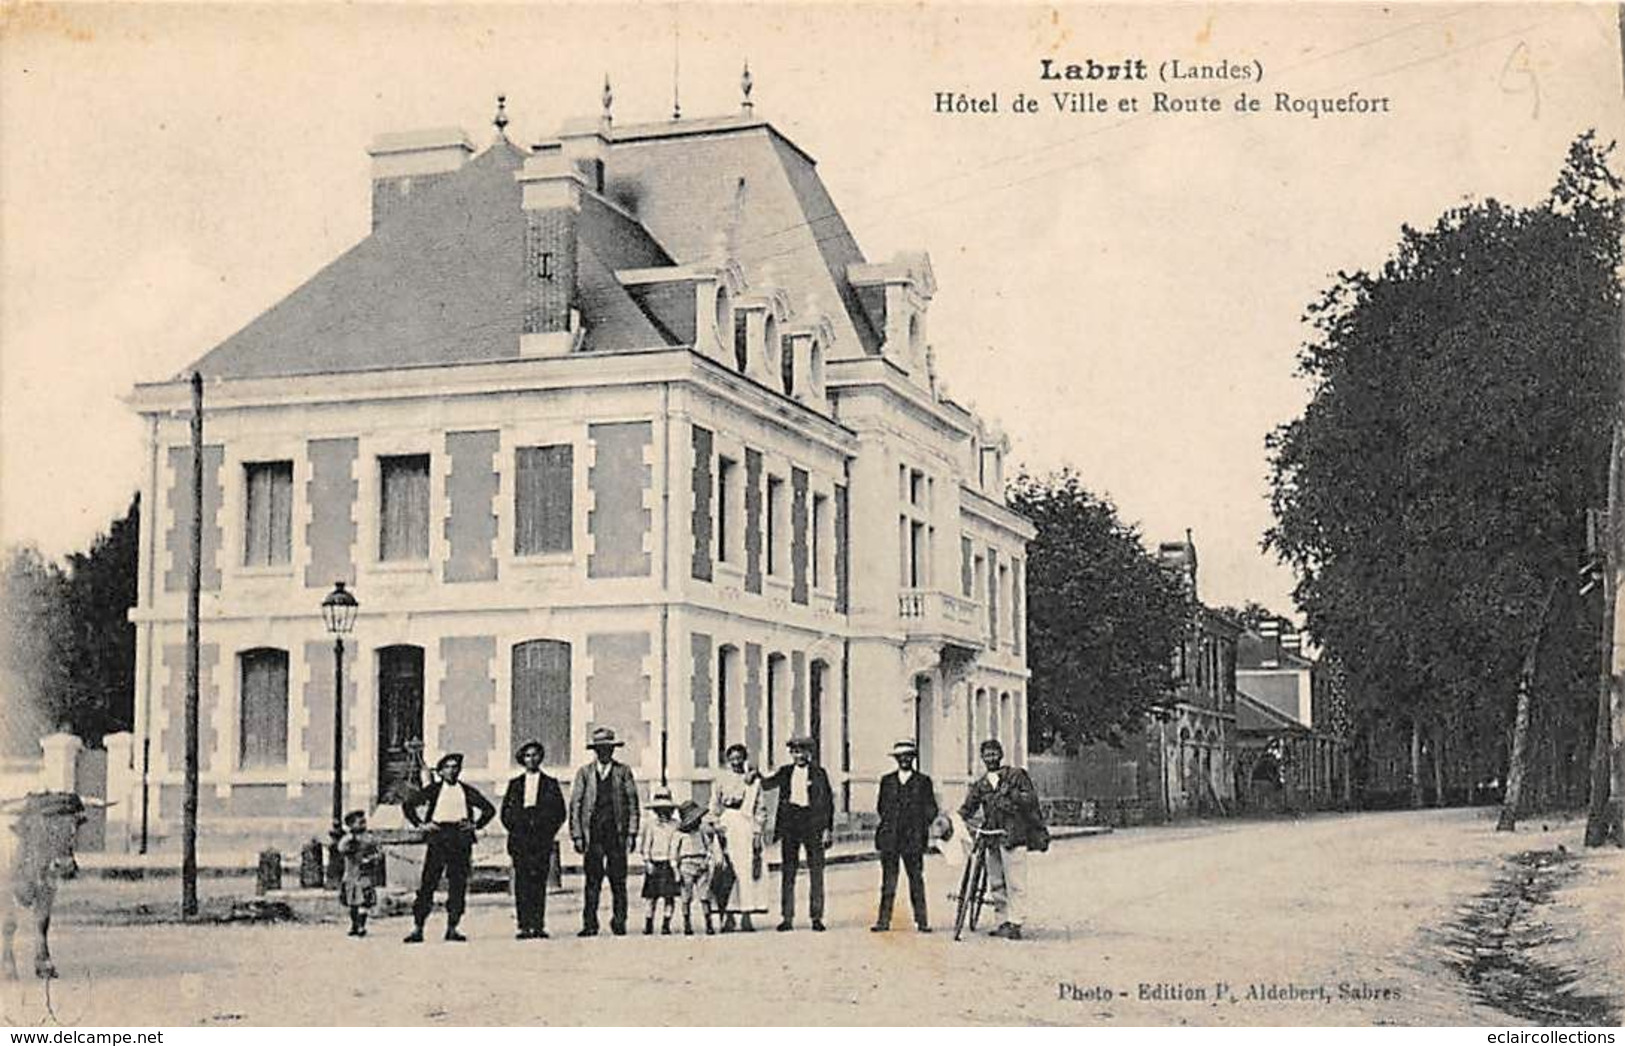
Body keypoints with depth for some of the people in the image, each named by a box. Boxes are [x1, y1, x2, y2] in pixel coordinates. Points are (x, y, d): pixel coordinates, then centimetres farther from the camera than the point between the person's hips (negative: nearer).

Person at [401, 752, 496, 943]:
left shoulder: (468, 791, 14)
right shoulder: (433, 790, 9)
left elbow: (489, 809, 20)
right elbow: (408, 804, 10)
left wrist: (476, 824, 7)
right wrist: (420, 824, 1)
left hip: (461, 837, 2)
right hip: (438, 836, -2)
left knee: (458, 885, -2)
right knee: (428, 883, -6)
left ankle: (452, 929, 5)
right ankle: (417, 928, -6)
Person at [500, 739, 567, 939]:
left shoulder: (550, 784, 12)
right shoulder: (515, 784, 15)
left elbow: (559, 812, 9)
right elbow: (506, 812, 14)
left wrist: (548, 831, -1)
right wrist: (515, 829, 1)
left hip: (541, 840, -1)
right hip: (520, 841, 1)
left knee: (538, 881, -7)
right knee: (521, 882, -5)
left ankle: (538, 925, -6)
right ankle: (524, 926, -6)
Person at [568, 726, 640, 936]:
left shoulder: (623, 771, 9)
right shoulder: (584, 773, 10)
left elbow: (632, 803, 7)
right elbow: (575, 804, 7)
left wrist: (632, 833, 0)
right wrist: (576, 835, -1)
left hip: (617, 833, 0)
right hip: (592, 834, 0)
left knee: (618, 881, -1)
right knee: (592, 881, -3)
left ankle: (619, 923, 6)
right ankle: (590, 924, -1)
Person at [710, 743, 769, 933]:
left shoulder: (754, 780, 9)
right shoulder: (722, 778, 8)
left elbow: (759, 809, 8)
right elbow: (715, 806, 10)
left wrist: (757, 832, -1)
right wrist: (717, 826, -2)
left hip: (747, 825, 1)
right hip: (727, 825, -1)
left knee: (749, 870, -4)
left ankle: (746, 917, 0)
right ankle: (728, 917, -1)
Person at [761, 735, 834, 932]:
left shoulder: (819, 773, 5)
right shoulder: (785, 772, 11)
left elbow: (828, 802, 4)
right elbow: (767, 784, 1)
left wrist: (827, 828, -2)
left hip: (813, 823, -2)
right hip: (790, 824, 2)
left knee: (816, 873, 0)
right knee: (787, 872, 1)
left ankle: (817, 917, 5)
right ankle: (787, 918, 5)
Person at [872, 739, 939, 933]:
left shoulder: (923, 781, 7)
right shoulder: (887, 781, 15)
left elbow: (931, 809, 6)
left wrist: (920, 828, -5)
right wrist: (887, 825, 7)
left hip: (913, 838, -2)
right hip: (889, 837, 2)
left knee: (916, 880, -2)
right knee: (888, 881, 1)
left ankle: (921, 921, 2)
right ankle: (884, 920, 3)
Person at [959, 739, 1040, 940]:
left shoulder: (1015, 775, 4)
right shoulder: (980, 784, 17)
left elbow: (1031, 798, -2)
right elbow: (968, 808, 11)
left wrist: (1012, 794, -18)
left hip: (1013, 835, -5)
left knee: (1014, 883, -8)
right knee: (996, 884, 7)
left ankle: (1015, 924, -8)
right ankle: (1003, 922, 14)